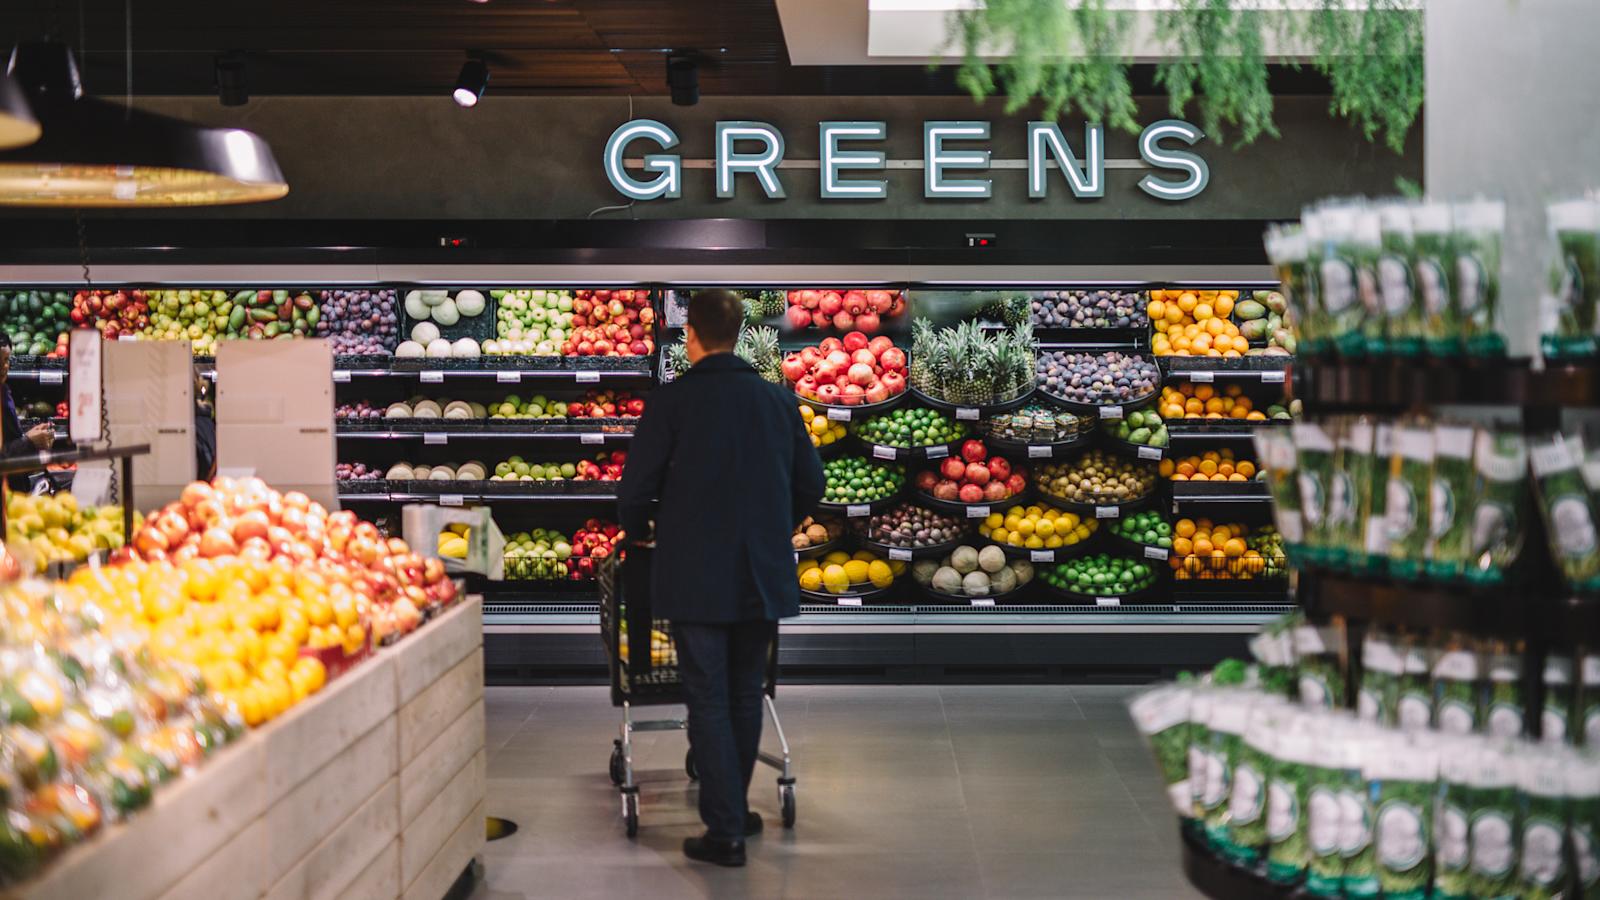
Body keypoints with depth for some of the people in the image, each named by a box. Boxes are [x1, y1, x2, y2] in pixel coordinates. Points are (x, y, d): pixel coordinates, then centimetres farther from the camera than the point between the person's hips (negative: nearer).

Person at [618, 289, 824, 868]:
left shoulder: (671, 402, -8)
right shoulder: (778, 400, 4)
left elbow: (635, 490, -8)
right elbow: (811, 484, 8)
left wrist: (640, 533, 13)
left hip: (694, 578, -4)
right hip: (763, 576, 4)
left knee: (709, 703, 2)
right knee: (745, 698, 17)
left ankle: (726, 832, 2)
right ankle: (734, 811, 28)